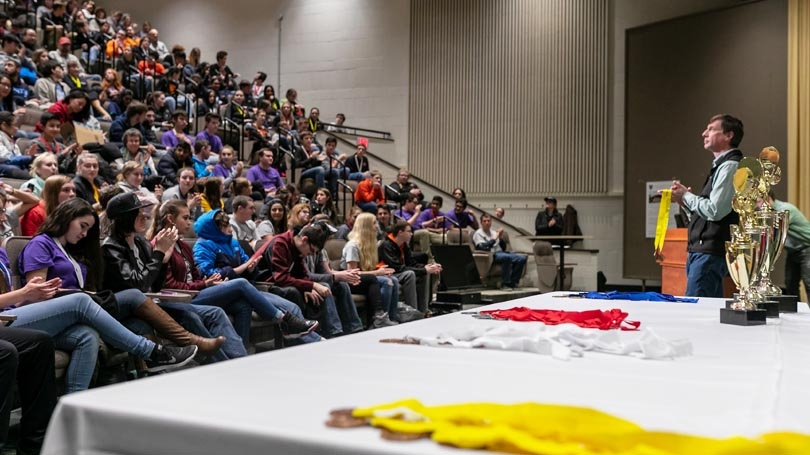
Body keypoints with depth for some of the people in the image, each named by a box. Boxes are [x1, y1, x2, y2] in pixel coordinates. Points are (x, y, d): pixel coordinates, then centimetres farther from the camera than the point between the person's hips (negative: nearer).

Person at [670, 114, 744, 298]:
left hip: (710, 254, -10)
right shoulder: (720, 165, 20)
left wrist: (686, 196, -7)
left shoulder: (729, 166, -12)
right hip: (703, 250, 10)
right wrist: (685, 199, 7)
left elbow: (715, 210, -21)